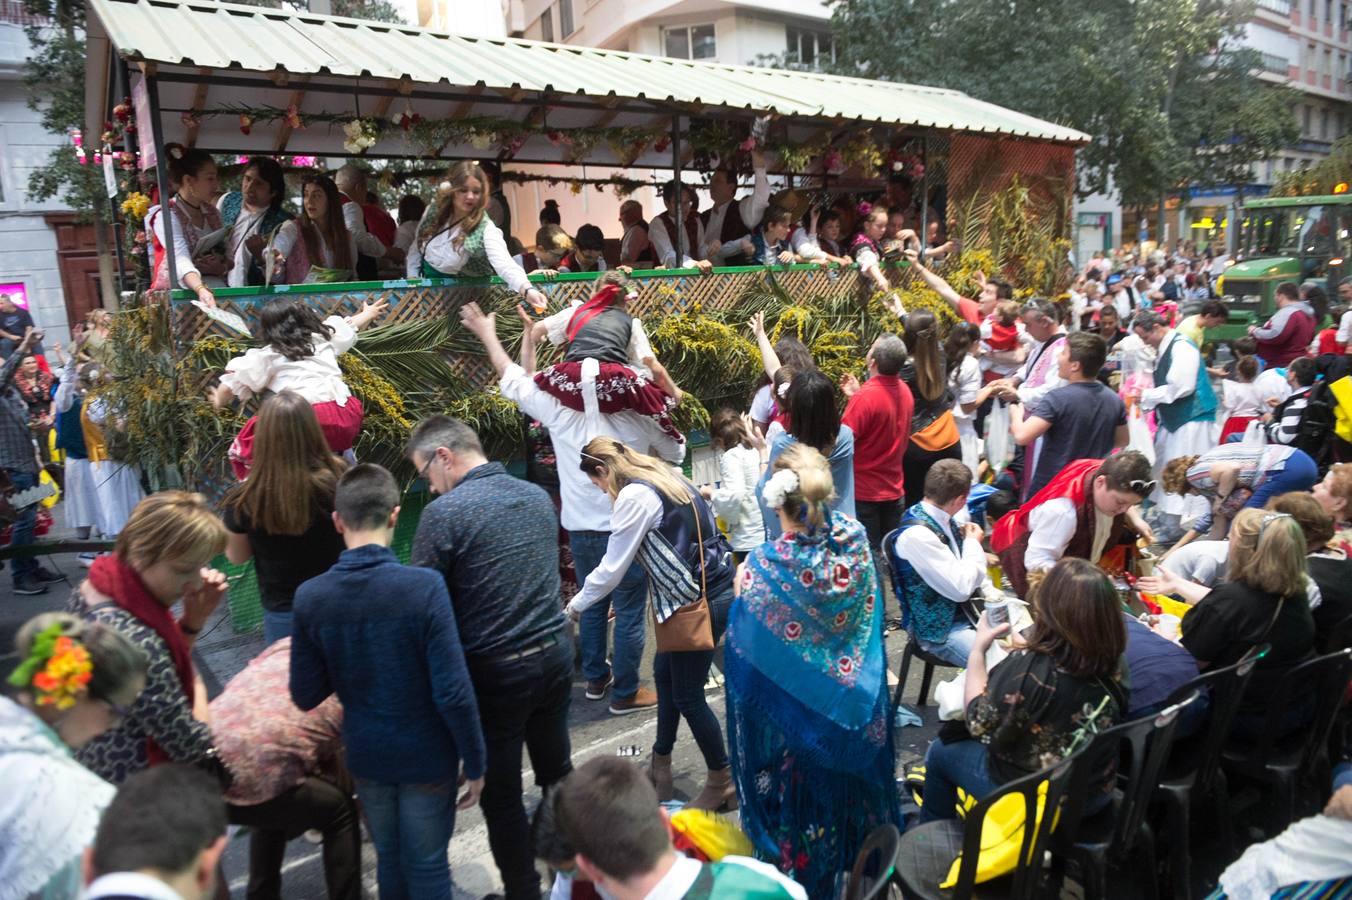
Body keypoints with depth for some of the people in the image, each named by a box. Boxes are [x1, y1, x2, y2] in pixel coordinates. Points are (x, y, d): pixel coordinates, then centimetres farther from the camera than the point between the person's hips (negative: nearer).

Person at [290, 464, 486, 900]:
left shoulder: (310, 597, -12)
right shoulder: (423, 586, -24)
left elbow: (306, 696, -4)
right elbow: (454, 693, -22)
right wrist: (475, 763, -9)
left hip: (366, 757, 4)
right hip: (426, 758, -3)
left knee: (388, 859, 23)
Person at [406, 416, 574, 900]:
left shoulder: (443, 513, -15)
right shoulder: (539, 496, 5)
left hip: (494, 671, -7)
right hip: (555, 653, 7)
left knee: (501, 797, 10)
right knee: (558, 772, 22)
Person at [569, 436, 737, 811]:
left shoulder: (634, 496, -16)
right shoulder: (662, 477, 12)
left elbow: (611, 568, -11)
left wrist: (575, 605, 7)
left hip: (700, 600, -10)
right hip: (713, 587, 10)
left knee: (687, 695, 5)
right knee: (664, 674, 21)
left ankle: (722, 783, 21)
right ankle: (660, 767, 37)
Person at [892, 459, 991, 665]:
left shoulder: (942, 518, 2)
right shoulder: (916, 535, -25)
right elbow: (961, 588, -24)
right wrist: (974, 544, -10)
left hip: (971, 610, 9)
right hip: (943, 629, -8)